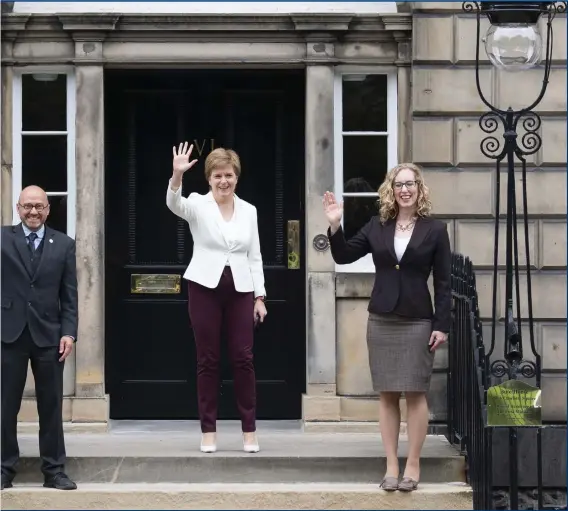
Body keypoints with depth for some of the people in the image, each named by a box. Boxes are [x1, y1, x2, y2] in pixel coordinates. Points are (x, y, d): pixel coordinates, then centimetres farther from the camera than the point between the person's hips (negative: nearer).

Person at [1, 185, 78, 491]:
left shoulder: (63, 245, 6)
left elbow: (69, 295, 4)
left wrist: (69, 333, -2)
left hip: (48, 335, 1)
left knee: (51, 407, 5)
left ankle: (54, 471, 11)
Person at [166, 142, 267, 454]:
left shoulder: (249, 211, 9)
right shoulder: (198, 205, 0)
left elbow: (254, 257, 11)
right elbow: (174, 204, -23)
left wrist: (260, 296, 6)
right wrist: (177, 175, -41)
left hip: (241, 290, 2)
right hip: (205, 287, -2)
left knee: (243, 358, 1)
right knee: (208, 359, 3)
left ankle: (249, 430, 8)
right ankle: (208, 430, 9)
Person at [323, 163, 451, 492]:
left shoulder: (435, 230, -2)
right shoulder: (377, 227, 6)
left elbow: (443, 282, -2)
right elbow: (343, 256, 9)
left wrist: (441, 325, -8)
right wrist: (335, 225, -7)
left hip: (418, 322, -3)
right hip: (381, 321, 3)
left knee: (415, 393, -1)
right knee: (387, 394, 5)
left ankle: (413, 465, 7)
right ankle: (392, 465, 11)